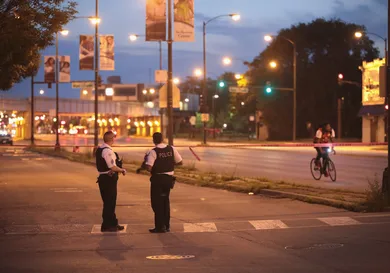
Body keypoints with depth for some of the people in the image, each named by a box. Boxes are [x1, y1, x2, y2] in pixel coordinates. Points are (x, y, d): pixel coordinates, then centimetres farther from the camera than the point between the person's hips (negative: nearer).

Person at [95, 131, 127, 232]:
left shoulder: (100, 149, 11)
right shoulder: (107, 151, -20)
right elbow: (113, 167, -24)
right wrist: (122, 170, -7)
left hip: (103, 177, 10)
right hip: (109, 179, -10)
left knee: (110, 202, 18)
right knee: (109, 202, -1)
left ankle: (113, 223, 28)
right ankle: (107, 225, 6)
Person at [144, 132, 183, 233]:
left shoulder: (153, 152, -15)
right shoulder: (171, 149, -1)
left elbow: (148, 168, -24)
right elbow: (180, 162, 5)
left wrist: (146, 162, -3)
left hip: (158, 179, -5)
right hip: (169, 178, 5)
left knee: (157, 202, 7)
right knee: (165, 201, 20)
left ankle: (160, 227, 8)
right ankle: (166, 225, 26)